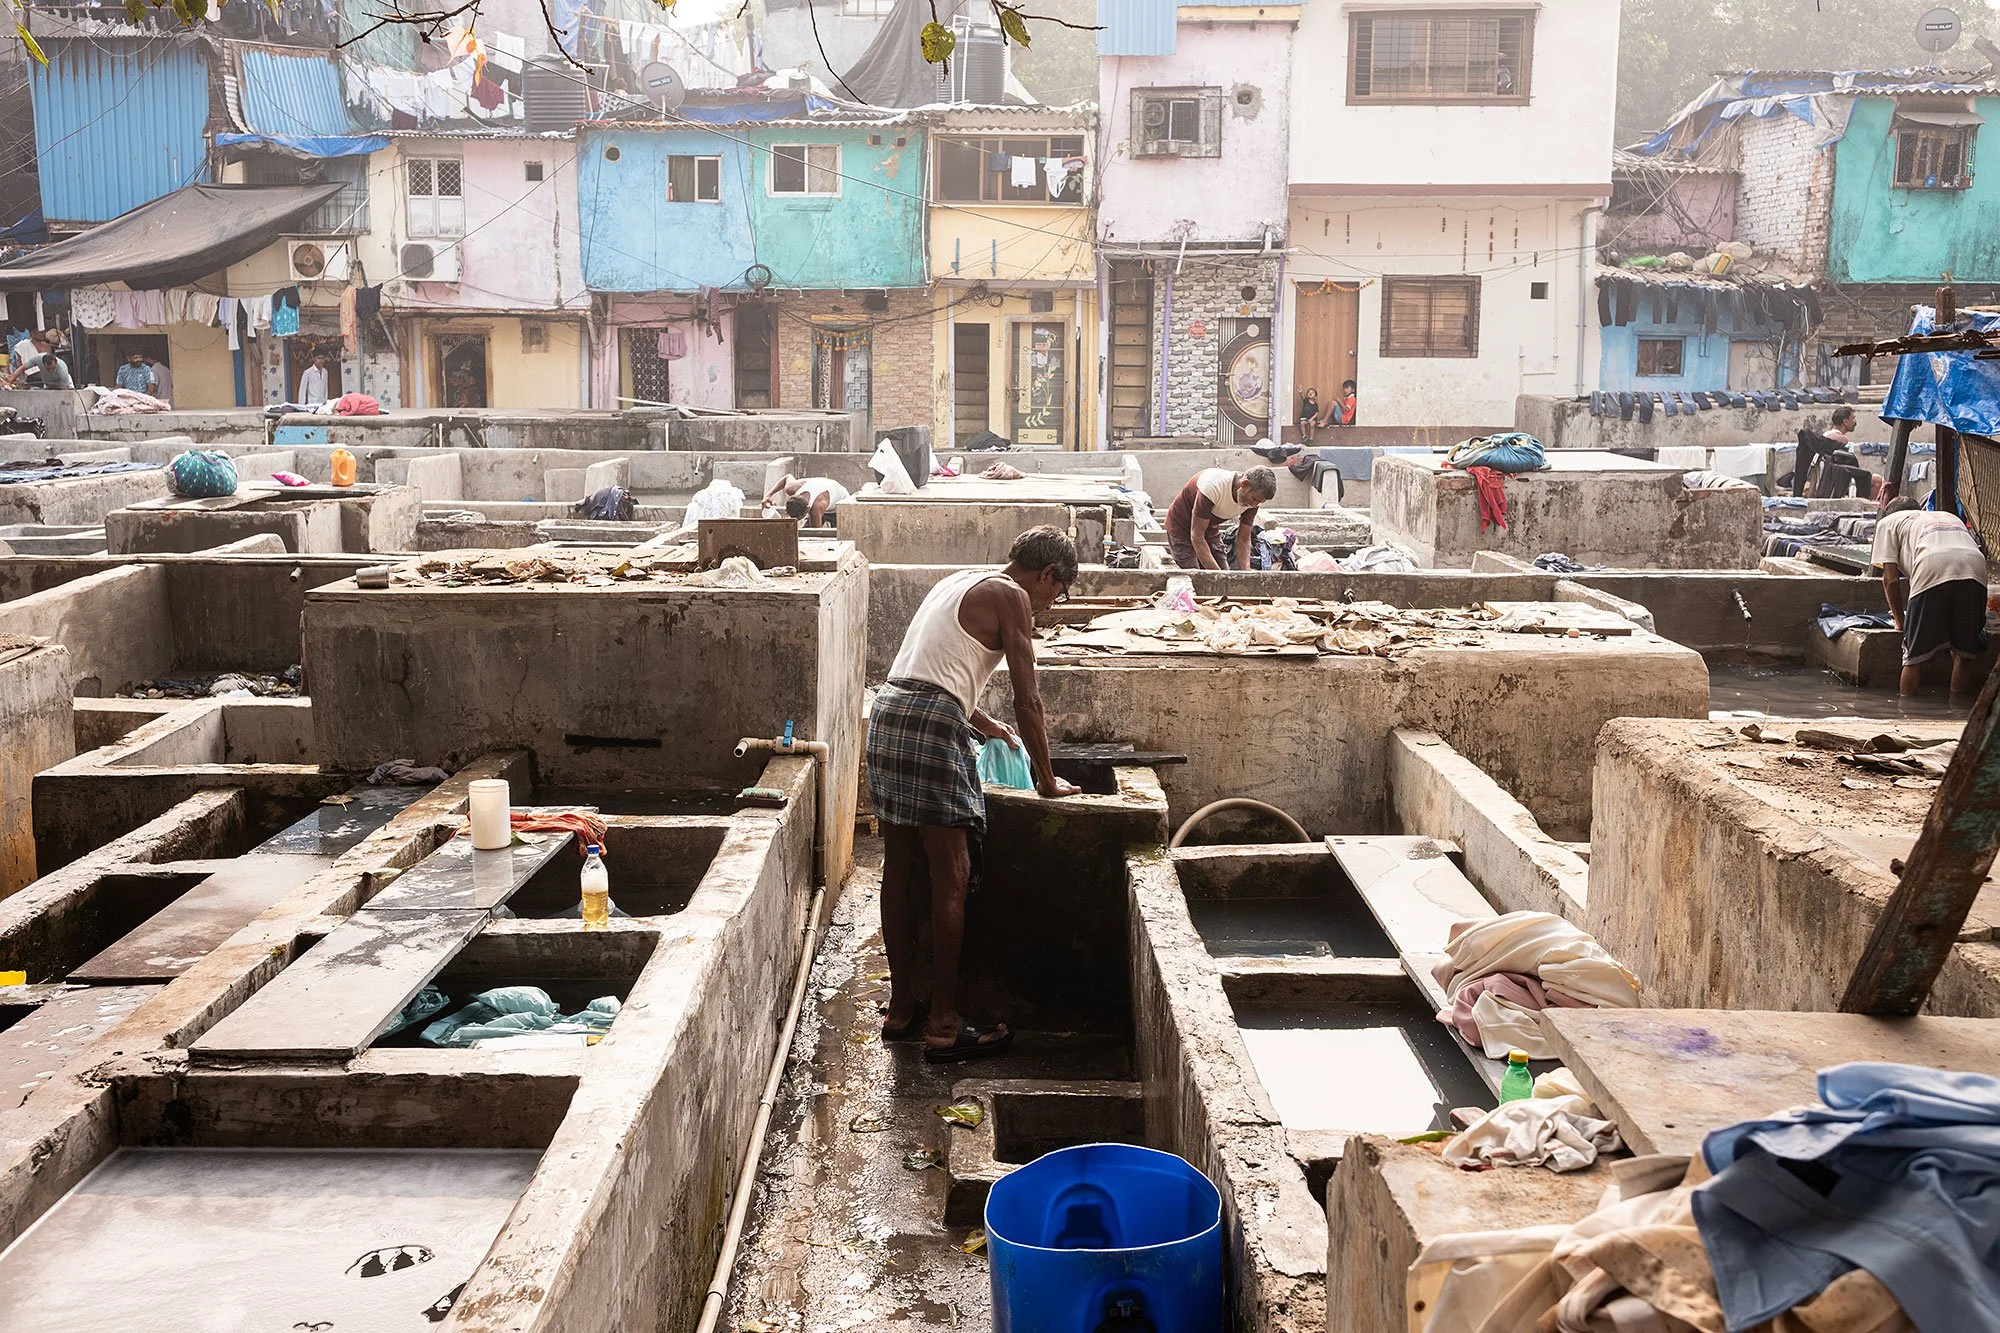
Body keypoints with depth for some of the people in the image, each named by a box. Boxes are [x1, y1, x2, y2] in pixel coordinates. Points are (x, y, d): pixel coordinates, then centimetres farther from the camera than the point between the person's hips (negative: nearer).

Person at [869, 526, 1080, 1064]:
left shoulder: (960, 581, 24)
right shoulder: (1012, 596, -2)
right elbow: (1027, 701, -4)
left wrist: (986, 725, 46)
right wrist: (1047, 779, 6)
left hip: (886, 716, 9)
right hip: (932, 728, -9)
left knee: (900, 871, 13)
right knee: (951, 878, -3)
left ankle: (901, 1009, 22)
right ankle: (943, 1025, 1)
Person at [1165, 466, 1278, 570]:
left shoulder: (1252, 500, -16)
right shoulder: (1212, 486, -37)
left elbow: (1243, 540, -8)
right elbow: (1196, 536, -34)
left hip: (1211, 531, 6)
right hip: (1181, 529, -6)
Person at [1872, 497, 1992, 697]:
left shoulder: (1888, 522, 29)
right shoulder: (1951, 517, 43)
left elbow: (1890, 579, 17)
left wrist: (1900, 621, 29)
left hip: (1933, 571, -4)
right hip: (1976, 568, 4)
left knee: (1915, 658, 6)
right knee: (1963, 655, 15)